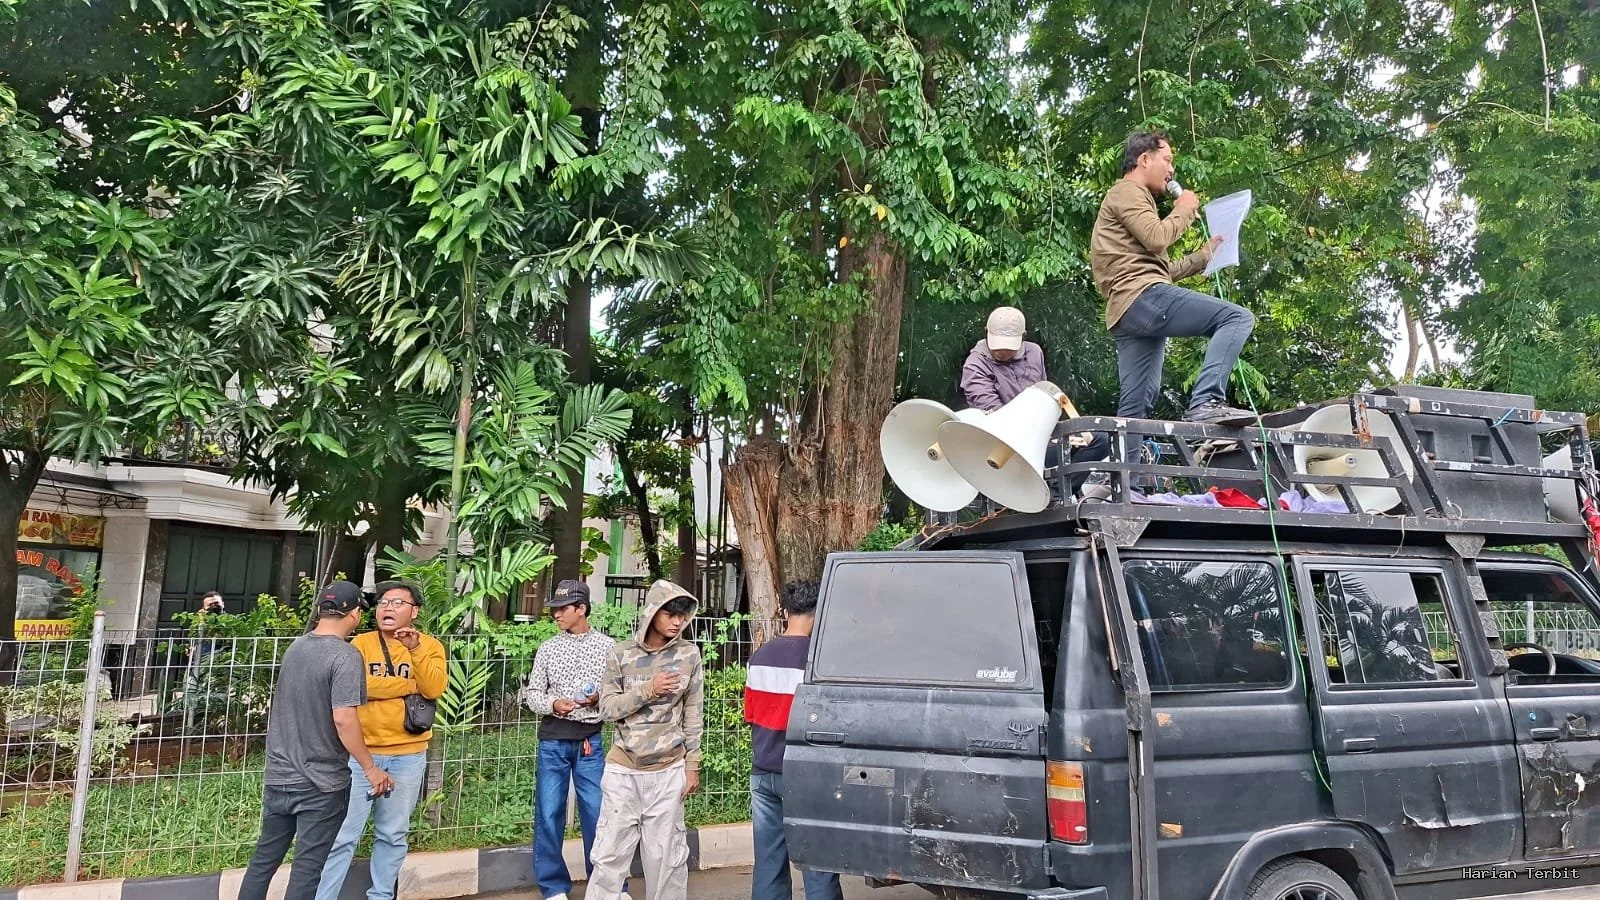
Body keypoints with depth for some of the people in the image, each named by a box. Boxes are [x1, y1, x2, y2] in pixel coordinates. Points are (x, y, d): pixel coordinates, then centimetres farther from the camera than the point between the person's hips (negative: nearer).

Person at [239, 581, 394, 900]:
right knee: (307, 867, 2)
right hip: (321, 782, -7)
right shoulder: (345, 656, -17)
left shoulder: (296, 647, 6)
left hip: (280, 775, 7)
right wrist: (370, 768, -16)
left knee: (264, 858, 15)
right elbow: (343, 719, -24)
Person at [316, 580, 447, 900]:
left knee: (393, 835, 13)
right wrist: (410, 685, -11)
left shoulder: (430, 646, 3)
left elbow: (434, 688, -13)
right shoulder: (361, 643, 1)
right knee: (343, 834, 0)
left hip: (407, 756, 1)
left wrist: (415, 648, -21)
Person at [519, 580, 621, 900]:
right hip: (553, 738, 2)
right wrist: (552, 704, -13)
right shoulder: (548, 648, 4)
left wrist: (599, 698, -17)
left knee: (598, 813, 2)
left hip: (590, 739, -1)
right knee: (548, 813, 6)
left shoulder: (607, 646, 0)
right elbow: (531, 693, 6)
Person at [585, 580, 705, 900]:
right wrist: (648, 690, -16)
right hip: (623, 770, 0)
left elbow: (694, 714, 2)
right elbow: (607, 709, -3)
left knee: (665, 855, 6)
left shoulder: (689, 654, -2)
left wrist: (692, 765, 2)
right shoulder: (621, 654, -3)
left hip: (668, 771, 0)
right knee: (611, 852, 5)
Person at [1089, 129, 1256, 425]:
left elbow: (1161, 267, 33)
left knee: (1134, 410, 3)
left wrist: (1205, 255, 30)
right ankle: (1206, 402, -31)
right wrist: (1184, 210, 6)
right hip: (1142, 296, -10)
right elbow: (1156, 238, -11)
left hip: (1126, 312, 10)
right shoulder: (1126, 191, 6)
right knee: (1237, 318, -17)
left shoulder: (1135, 198, 37)